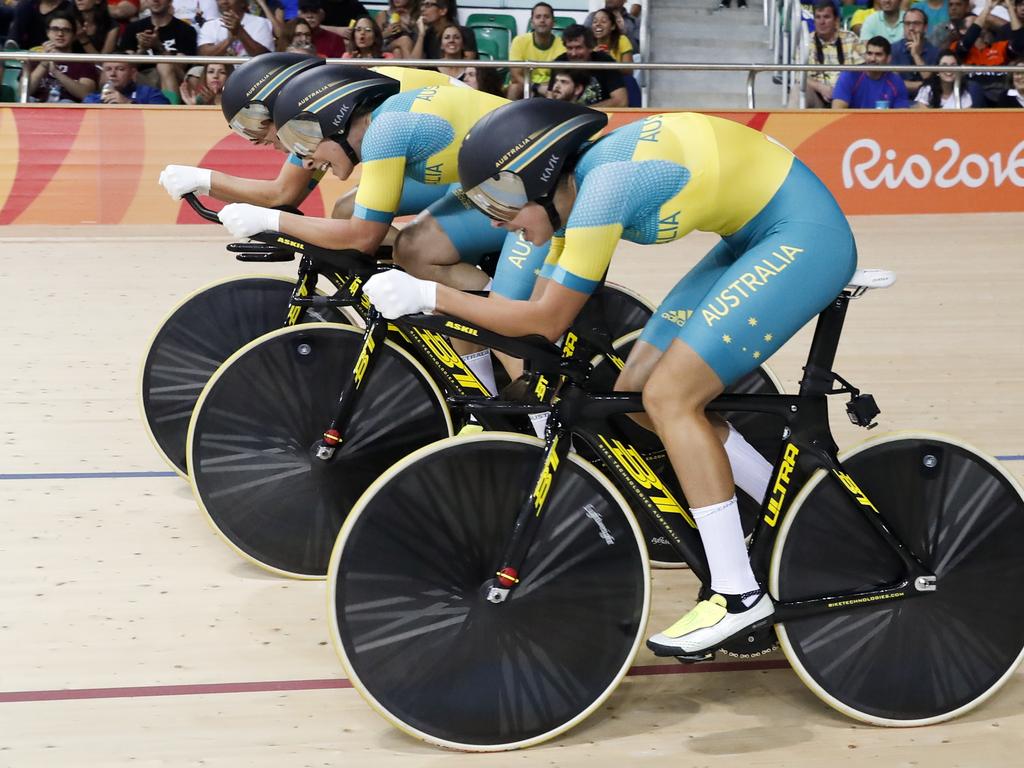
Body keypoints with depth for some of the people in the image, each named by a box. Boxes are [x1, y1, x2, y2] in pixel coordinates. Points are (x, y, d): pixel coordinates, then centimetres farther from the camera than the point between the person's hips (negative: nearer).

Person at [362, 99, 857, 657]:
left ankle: (739, 595, -8)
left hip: (803, 236, -10)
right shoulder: (577, 179, 3)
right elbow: (541, 306, 9)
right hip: (761, 237, 10)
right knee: (636, 390, 5)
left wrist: (427, 295, -16)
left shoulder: (603, 186, -25)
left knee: (668, 397, -14)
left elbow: (547, 320, -20)